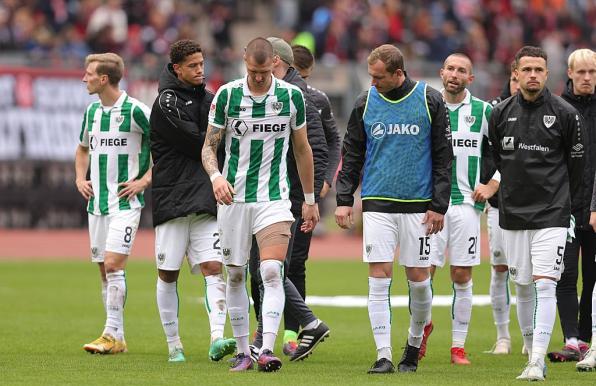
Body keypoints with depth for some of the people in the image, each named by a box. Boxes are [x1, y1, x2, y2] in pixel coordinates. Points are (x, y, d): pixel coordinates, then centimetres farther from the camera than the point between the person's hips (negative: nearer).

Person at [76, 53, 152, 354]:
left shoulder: (135, 110, -10)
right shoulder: (92, 111, 11)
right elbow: (83, 149, 29)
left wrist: (145, 180, -11)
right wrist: (80, 179, 13)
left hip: (125, 202, -7)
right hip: (96, 202, 7)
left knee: (113, 264, -15)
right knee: (105, 269, 7)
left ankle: (112, 335, -14)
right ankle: (117, 338, 12)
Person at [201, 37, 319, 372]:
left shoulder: (292, 96, -1)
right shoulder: (227, 95, -3)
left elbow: (302, 149, 11)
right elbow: (209, 146, 2)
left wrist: (310, 200, 14)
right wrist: (215, 175, -19)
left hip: (274, 198, -1)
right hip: (234, 197, 1)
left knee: (272, 272, -17)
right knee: (235, 276, 6)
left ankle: (267, 351, -23)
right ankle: (243, 352, 16)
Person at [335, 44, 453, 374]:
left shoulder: (430, 101, -1)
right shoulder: (365, 104, 5)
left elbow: (443, 157, 2)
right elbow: (351, 155, 11)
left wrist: (438, 205, -3)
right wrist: (344, 199, 2)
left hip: (418, 204, -1)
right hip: (377, 204, 1)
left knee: (418, 278, 3)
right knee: (379, 278, -7)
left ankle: (415, 341, 26)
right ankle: (383, 355, -5)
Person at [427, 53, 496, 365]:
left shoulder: (482, 111, 4)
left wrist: (493, 184, 2)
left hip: (466, 202, 0)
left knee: (462, 277, 0)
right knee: (424, 272, -6)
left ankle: (458, 346, 7)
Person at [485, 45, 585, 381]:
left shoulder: (565, 114, -3)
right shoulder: (501, 114, 4)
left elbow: (577, 164, 7)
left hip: (551, 215, -4)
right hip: (513, 214, 4)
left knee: (544, 284, -13)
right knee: (523, 287, 9)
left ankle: (537, 361, -18)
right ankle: (533, 356, 20)